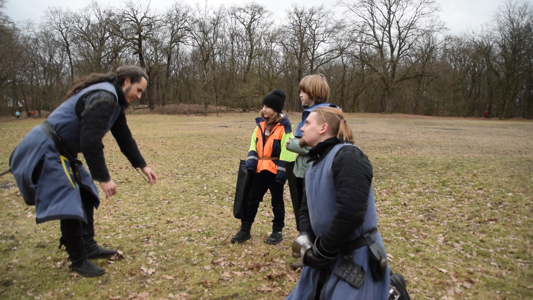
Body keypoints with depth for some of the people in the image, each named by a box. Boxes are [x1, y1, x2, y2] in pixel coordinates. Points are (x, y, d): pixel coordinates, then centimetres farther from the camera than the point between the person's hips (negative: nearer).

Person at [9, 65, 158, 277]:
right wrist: (103, 178, -27)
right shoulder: (103, 99, -24)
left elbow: (124, 137, 16)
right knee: (69, 205, -9)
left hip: (61, 150, 11)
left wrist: (142, 166, 14)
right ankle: (79, 261, 4)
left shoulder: (114, 101, 10)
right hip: (45, 150, -11)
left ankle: (88, 247, 24)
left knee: (85, 194, 15)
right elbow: (90, 141, -31)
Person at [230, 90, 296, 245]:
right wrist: (251, 159, -2)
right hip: (260, 169, 6)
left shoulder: (284, 127, -12)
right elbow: (254, 144, 12)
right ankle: (245, 230, 21)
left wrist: (282, 170, -19)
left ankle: (277, 231, 26)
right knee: (252, 200, 10)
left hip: (275, 171, -6)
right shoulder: (260, 124, 7)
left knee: (277, 202, 11)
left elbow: (287, 151, -15)